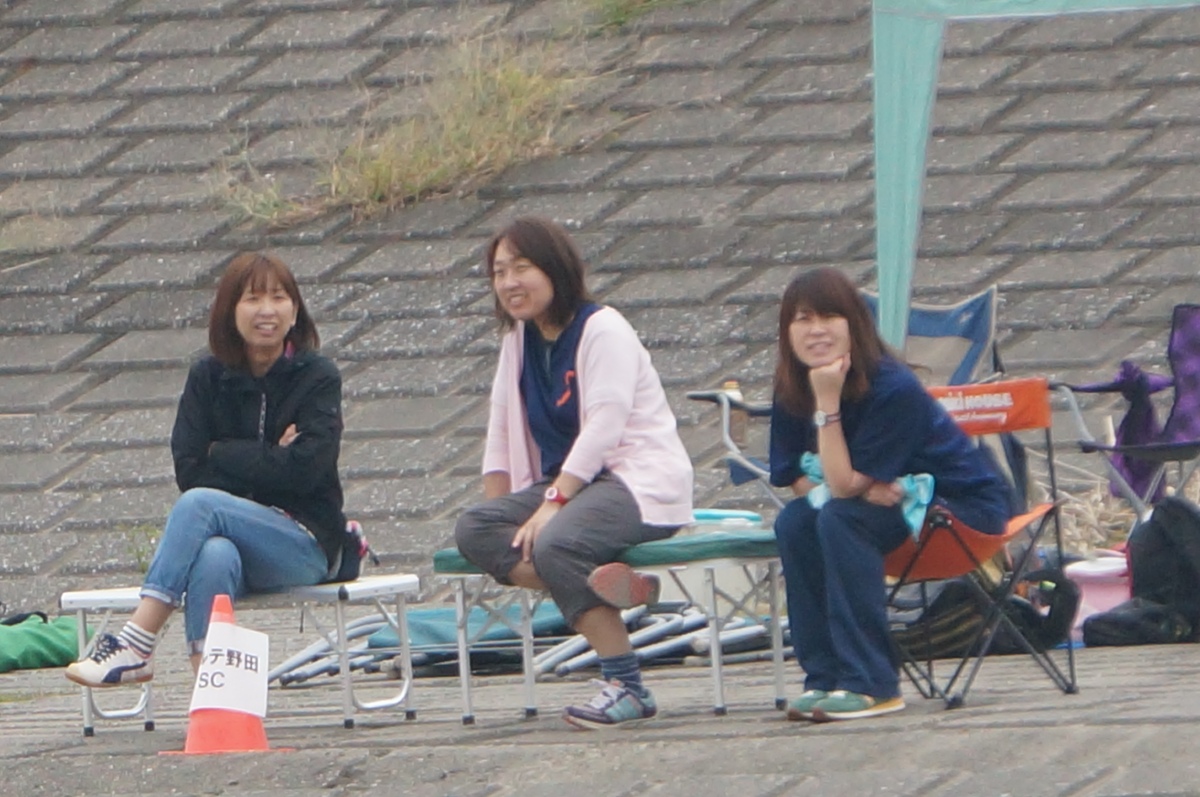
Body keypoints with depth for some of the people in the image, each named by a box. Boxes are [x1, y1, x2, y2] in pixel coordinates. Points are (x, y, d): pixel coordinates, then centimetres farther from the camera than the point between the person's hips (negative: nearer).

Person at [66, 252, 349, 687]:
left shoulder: (317, 377, 1)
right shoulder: (209, 378, 9)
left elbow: (305, 470, -12)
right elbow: (188, 469, -1)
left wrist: (224, 454, -6)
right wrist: (268, 459, -9)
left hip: (306, 544, -2)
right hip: (231, 540, 2)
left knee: (198, 504, -30)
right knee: (214, 558, -36)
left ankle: (134, 647, -36)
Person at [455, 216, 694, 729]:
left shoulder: (602, 330, -8)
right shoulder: (519, 340, 15)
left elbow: (604, 426, -18)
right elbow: (501, 433, 13)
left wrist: (552, 504, -25)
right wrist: (497, 514, 2)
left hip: (641, 484, -8)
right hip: (565, 482, 8)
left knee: (554, 543, -35)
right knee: (471, 531, -16)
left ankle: (625, 687, -28)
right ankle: (600, 583, -30)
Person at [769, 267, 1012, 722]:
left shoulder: (892, 390, -26)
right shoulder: (791, 395, -6)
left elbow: (844, 486, -27)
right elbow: (798, 479, -4)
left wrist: (828, 404, -33)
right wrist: (864, 488, -23)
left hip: (962, 503, -7)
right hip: (885, 498, 7)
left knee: (840, 519, -29)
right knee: (795, 522, -17)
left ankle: (870, 685, -30)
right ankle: (825, 677, -11)